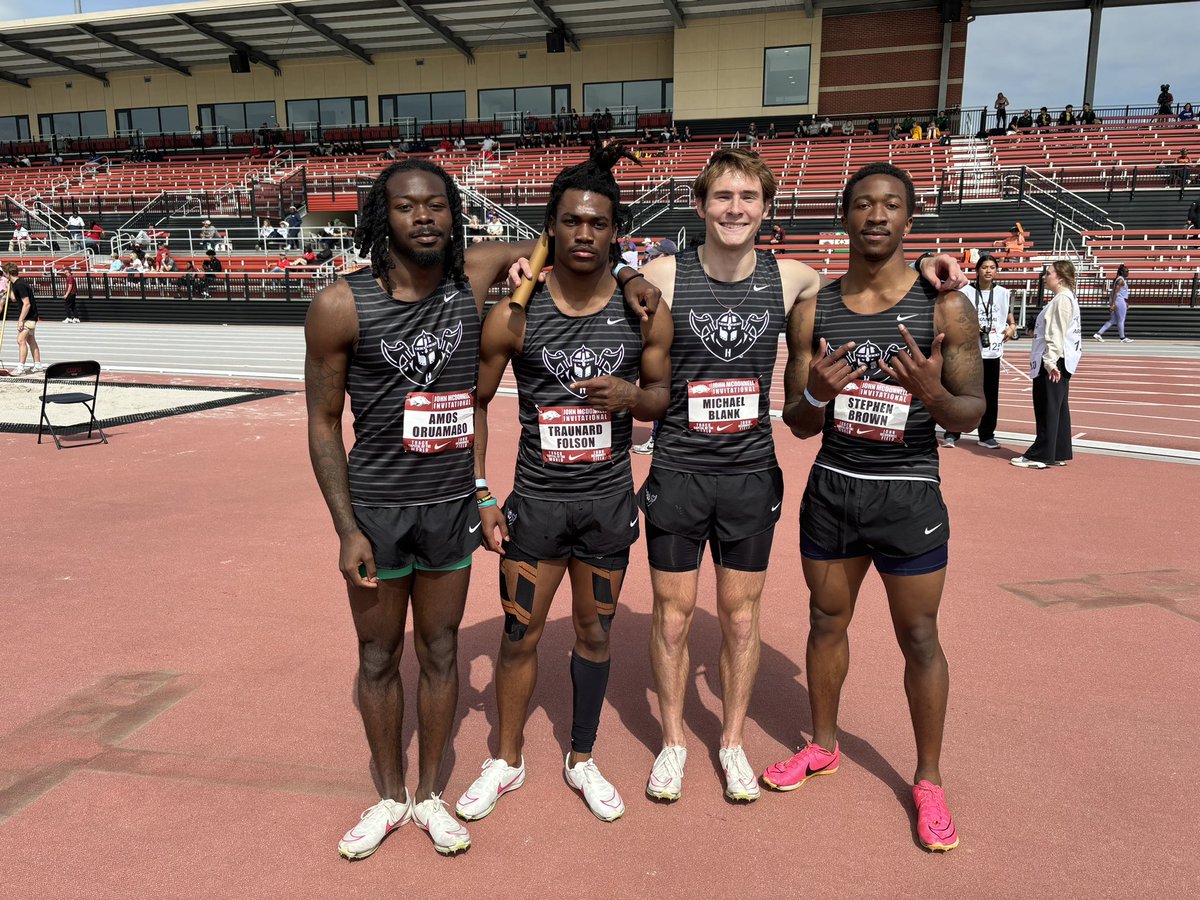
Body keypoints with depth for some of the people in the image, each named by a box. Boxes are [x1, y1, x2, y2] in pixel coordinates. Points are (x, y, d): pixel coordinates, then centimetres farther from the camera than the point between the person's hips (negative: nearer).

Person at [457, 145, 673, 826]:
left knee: (595, 630, 14)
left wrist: (633, 395, -18)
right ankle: (508, 761, 32)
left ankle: (583, 759, 35)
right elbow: (476, 402, 0)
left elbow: (665, 396, 6)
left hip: (608, 499, 1)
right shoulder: (514, 314, -8)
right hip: (536, 498, -1)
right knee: (521, 634, 9)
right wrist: (482, 495, -4)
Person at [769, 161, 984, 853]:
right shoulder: (814, 310, -1)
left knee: (919, 637, 8)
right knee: (827, 621, 16)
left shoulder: (945, 307, -7)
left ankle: (929, 779, 28)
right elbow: (797, 423, 2)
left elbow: (973, 414, -5)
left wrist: (934, 393, -27)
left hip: (908, 495, -3)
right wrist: (817, 395, -22)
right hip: (831, 488, 3)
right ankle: (824, 748, 38)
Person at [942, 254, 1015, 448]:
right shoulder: (966, 292, -1)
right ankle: (952, 434, 5)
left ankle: (987, 436, 16)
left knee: (990, 396, 7)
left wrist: (1012, 327, -3)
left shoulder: (1003, 293, 7)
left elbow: (1010, 317, 17)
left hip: (992, 352, 3)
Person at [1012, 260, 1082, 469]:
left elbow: (1057, 334, -21)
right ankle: (1059, 454, 17)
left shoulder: (1063, 299, -13)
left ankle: (1040, 455, -2)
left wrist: (1051, 362, -25)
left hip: (1052, 363, -10)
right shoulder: (1062, 298, 19)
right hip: (1058, 363, 10)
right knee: (1058, 409, 12)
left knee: (1048, 410, -6)